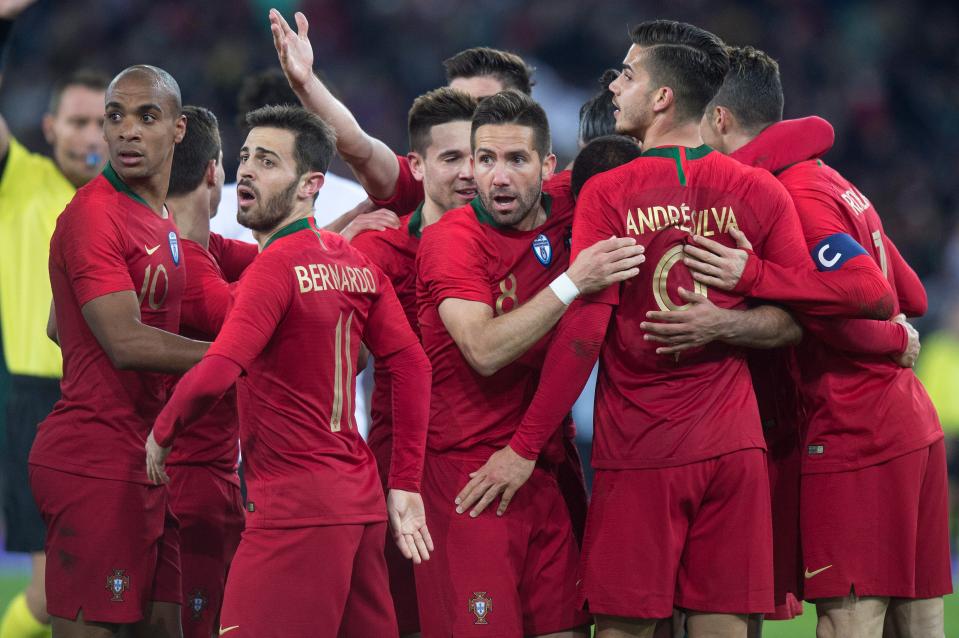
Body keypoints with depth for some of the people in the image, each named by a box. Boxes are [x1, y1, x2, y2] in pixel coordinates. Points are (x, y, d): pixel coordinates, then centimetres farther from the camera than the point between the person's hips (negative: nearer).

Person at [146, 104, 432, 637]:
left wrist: (162, 435, -4)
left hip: (296, 510, -8)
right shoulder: (356, 262, 10)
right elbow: (412, 365, 9)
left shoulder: (277, 265, -12)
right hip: (362, 502, 8)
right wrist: (406, 487, 10)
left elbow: (214, 376, -22)